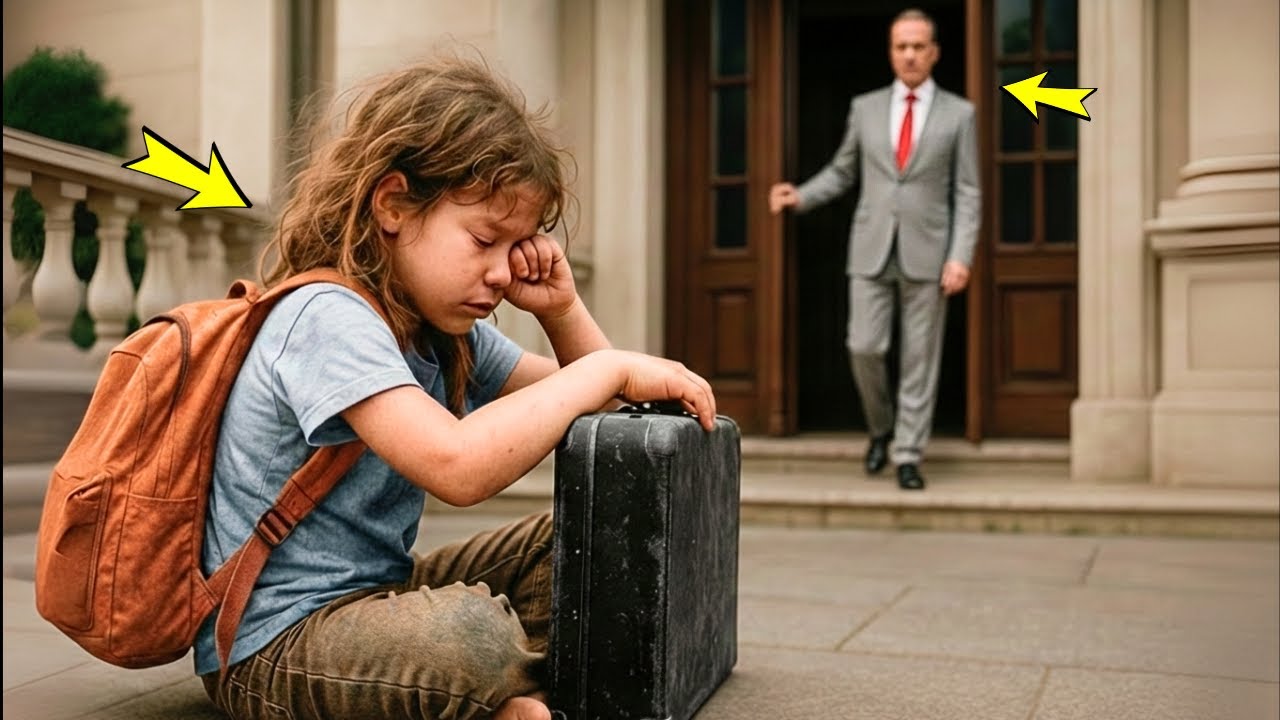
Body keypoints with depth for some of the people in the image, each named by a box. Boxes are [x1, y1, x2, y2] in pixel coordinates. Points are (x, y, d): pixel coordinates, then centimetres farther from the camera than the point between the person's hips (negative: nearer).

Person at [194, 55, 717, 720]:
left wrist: (562, 309, -5)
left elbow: (583, 402, 14)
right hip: (271, 651, -9)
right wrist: (611, 369, -26)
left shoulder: (443, 330, 6)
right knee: (472, 635, -36)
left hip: (374, 592, 10)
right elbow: (458, 465, -36)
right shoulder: (327, 316, -21)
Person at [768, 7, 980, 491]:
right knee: (864, 347, -5)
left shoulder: (958, 113, 3)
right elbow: (842, 173, 16)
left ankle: (908, 456, 9)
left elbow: (967, 194, 0)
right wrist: (801, 197, -3)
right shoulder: (865, 108, 9)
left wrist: (960, 257, -10)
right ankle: (881, 427, 22)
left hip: (927, 252, -1)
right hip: (871, 249, 2)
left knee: (919, 357, 1)